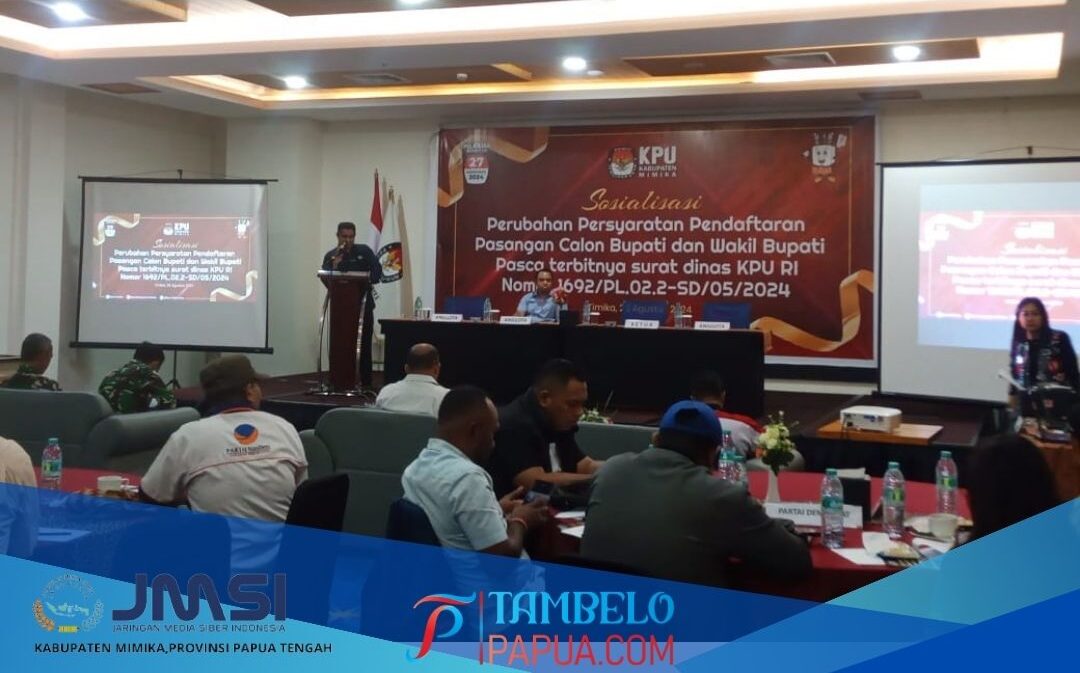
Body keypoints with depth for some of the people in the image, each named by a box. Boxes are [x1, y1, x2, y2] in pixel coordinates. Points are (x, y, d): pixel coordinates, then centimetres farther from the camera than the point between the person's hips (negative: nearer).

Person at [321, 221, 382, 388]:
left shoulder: (364, 251, 6)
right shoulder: (330, 256, 6)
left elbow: (377, 270, 1)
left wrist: (368, 282, -15)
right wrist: (335, 263, -17)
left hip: (363, 304, 0)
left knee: (364, 345, 0)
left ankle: (366, 382, 4)